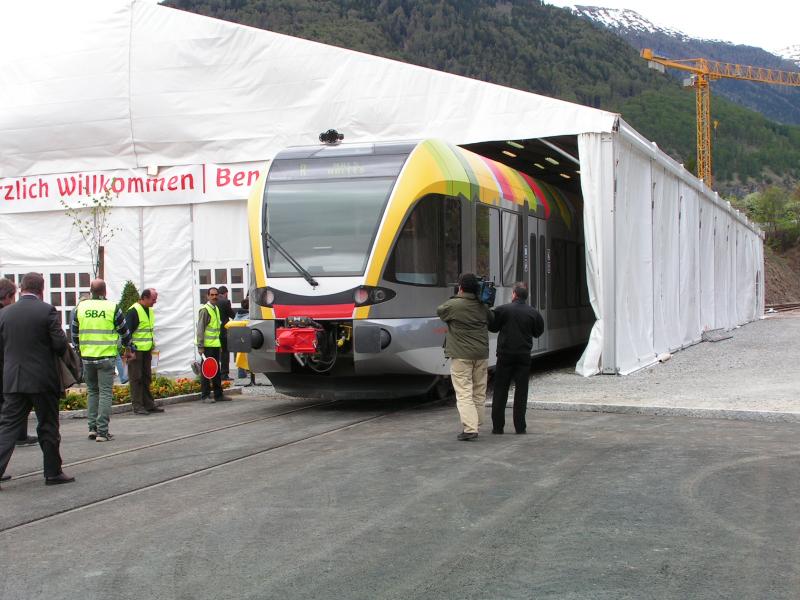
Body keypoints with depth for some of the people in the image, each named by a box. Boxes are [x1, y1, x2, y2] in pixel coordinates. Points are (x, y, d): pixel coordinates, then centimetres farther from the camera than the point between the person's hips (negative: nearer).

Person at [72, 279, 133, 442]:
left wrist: (77, 349, 31)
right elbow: (124, 331, 4)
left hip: (87, 357, 3)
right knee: (105, 392, 0)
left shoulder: (80, 307, 4)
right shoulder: (112, 308, -5)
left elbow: (74, 332, 14)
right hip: (106, 356, -3)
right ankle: (102, 431, -3)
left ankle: (92, 428, 13)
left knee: (92, 391, 15)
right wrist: (129, 348, 22)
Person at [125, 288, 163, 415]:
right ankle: (137, 406, 0)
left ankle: (149, 404, 18)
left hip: (146, 351, 8)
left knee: (146, 378, 12)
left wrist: (152, 347, 20)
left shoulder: (150, 310, 13)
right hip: (136, 351, -8)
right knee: (136, 379, -3)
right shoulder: (133, 311, -14)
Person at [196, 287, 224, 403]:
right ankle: (205, 396, 1)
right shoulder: (204, 310, -11)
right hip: (207, 345, -8)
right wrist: (200, 346, -20)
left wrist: (220, 344, 21)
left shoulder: (216, 309, 15)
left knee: (216, 370, 13)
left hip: (215, 344, 8)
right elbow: (200, 329, -15)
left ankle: (218, 394, 19)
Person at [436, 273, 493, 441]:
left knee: (464, 393, -6)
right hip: (481, 354, 5)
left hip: (461, 355, -5)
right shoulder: (483, 307, 5)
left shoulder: (453, 305, -10)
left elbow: (439, 311, 9)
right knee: (479, 393, 13)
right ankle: (476, 426, 19)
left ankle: (470, 428, -15)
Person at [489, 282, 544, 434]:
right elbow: (538, 332, 9)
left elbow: (492, 326, 1)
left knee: (500, 391, 6)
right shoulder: (533, 313, -1)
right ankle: (520, 426, 5)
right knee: (521, 391, 7)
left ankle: (497, 426, 6)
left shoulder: (503, 310, -8)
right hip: (524, 356, 1)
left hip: (505, 355, -1)